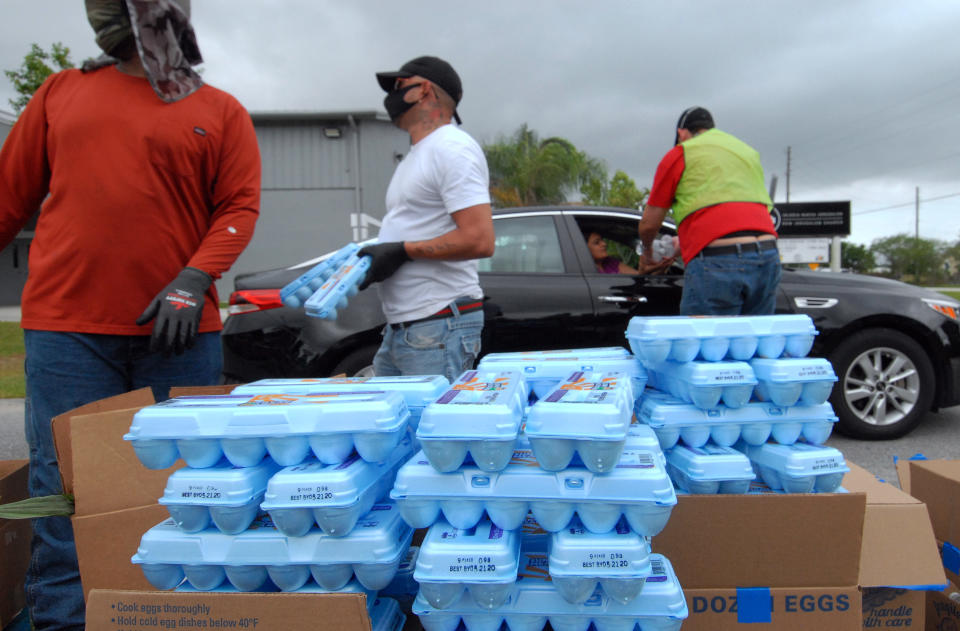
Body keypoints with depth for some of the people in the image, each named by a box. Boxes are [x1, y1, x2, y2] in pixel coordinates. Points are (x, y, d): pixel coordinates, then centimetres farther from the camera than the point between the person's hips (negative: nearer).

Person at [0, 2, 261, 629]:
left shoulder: (221, 111, 8)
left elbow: (239, 206, 1)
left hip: (175, 328, -1)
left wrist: (194, 280, -13)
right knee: (66, 488, 2)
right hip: (65, 326, 2)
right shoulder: (60, 93, 16)